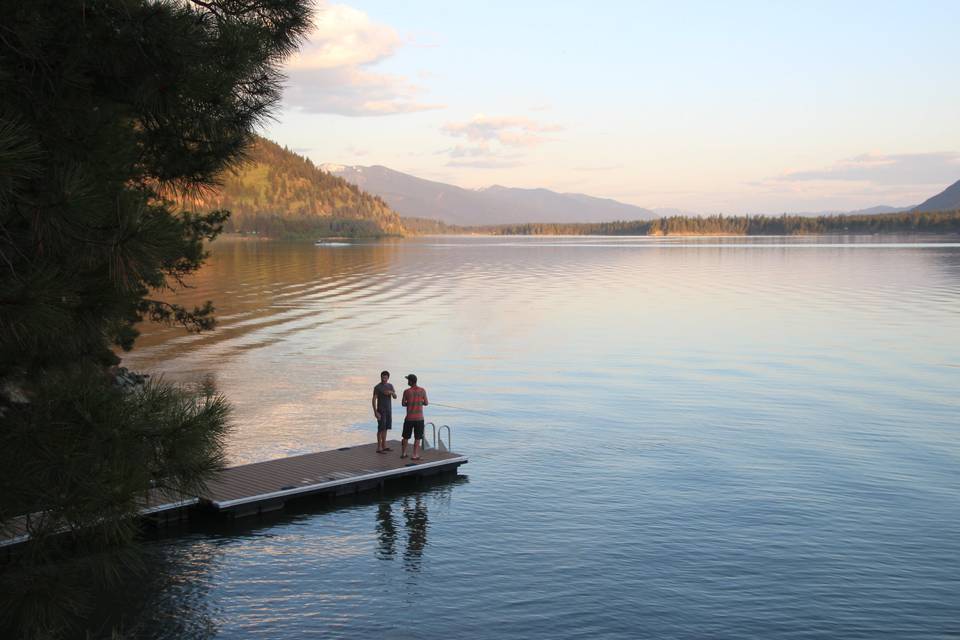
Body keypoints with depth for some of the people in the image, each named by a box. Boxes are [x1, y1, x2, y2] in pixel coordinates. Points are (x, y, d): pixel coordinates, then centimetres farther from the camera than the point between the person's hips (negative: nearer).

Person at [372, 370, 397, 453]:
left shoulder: (390, 386, 7)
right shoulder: (377, 387, -13)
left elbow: (395, 397, 0)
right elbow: (374, 400, -15)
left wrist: (391, 392, -23)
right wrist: (375, 412, -22)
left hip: (388, 410, 7)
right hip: (381, 411, -7)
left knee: (385, 428, 12)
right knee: (381, 428, -7)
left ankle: (384, 446, 20)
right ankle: (379, 448, -2)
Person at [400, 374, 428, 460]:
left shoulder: (406, 391, -10)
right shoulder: (422, 390, -6)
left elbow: (403, 404, 1)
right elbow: (426, 403, 1)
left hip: (409, 418, 0)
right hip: (419, 418, 0)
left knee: (405, 437, 17)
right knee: (417, 438, 6)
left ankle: (403, 453, 27)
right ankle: (415, 455, 3)